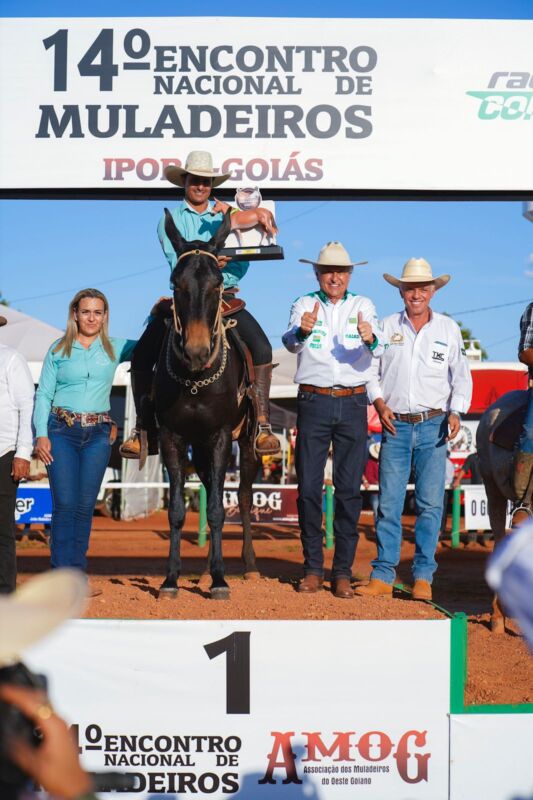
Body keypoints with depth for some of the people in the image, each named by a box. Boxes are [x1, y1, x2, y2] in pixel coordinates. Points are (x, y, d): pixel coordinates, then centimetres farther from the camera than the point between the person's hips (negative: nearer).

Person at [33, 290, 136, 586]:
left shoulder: (115, 348, 9)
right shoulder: (58, 350, 5)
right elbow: (43, 395, 3)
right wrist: (41, 434, -7)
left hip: (98, 434, 2)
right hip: (62, 430, -2)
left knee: (85, 505, 4)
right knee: (65, 504, -8)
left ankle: (77, 572, 14)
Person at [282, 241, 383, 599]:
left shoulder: (363, 306, 6)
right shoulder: (305, 304, 5)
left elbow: (379, 347, -10)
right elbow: (290, 341, -14)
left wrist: (370, 339, -33)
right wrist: (302, 331, -37)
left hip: (353, 404, 0)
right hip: (314, 403, 0)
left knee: (350, 488, 1)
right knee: (308, 486, 1)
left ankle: (343, 572, 8)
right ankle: (313, 568, 12)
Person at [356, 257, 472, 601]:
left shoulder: (449, 328, 8)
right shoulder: (387, 326, 7)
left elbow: (461, 376, 9)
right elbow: (370, 369, 10)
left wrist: (456, 411, -5)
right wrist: (379, 403, -5)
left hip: (434, 427, 0)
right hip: (395, 427, 0)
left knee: (430, 504, -2)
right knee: (388, 503, -1)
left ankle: (423, 577, 6)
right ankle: (383, 575, 4)